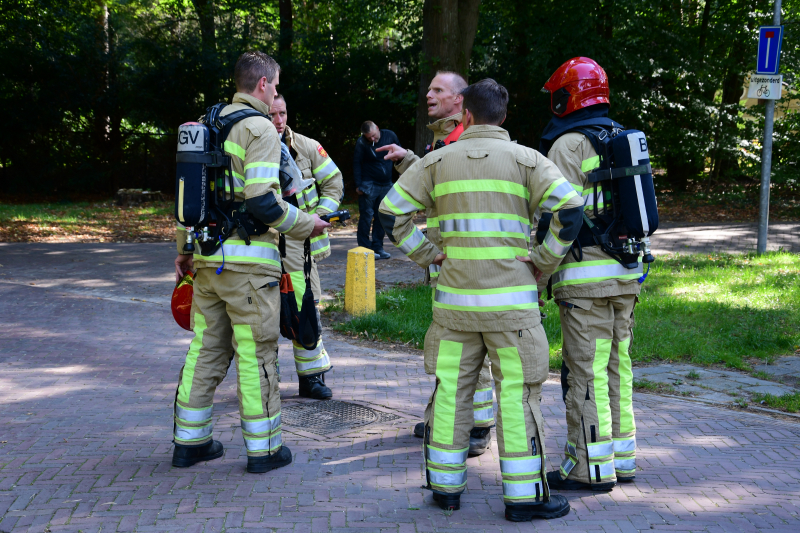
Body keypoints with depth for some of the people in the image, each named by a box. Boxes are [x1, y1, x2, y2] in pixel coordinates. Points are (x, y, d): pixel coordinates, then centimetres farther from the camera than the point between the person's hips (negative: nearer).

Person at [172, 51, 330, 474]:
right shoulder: (259, 128, -11)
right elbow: (261, 200, -20)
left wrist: (184, 250, 24)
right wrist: (305, 225, -6)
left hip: (207, 259, 7)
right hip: (248, 261, -7)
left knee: (206, 349, 15)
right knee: (256, 353, 2)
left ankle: (189, 441, 22)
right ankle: (263, 449, 10)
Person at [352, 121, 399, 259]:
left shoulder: (390, 136, -1)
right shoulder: (361, 143, -11)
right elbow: (357, 164, -5)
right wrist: (358, 185, -11)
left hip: (386, 185, 4)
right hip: (369, 185, -4)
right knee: (366, 216, -4)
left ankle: (378, 247, 14)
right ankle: (364, 248, 2)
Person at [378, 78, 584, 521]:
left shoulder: (438, 161, 6)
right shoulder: (525, 160, 0)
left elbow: (392, 212, 6)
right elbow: (569, 209, -12)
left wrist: (426, 255, 10)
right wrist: (544, 261, -3)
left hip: (454, 297, 3)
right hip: (510, 297, -2)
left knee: (450, 387, 12)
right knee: (517, 391, 2)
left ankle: (445, 485, 20)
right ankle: (523, 495, 5)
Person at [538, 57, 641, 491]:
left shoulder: (568, 144, -10)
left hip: (586, 278, -8)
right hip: (626, 275, 8)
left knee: (585, 373, -3)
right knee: (616, 366, 14)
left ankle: (591, 468, 0)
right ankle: (621, 458, 21)